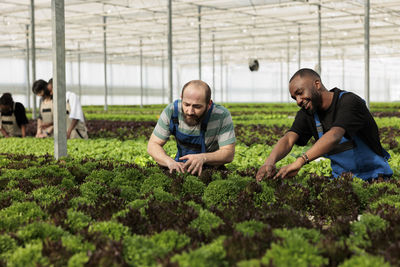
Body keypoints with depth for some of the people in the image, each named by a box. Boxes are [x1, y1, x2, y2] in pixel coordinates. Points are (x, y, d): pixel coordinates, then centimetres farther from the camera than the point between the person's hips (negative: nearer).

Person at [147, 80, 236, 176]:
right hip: (181, 168, 2)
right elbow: (153, 145, -10)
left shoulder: (222, 116, -21)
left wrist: (203, 158, -38)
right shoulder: (171, 111, -14)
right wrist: (170, 162, -31)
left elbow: (229, 154, -19)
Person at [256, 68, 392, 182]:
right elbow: (288, 139, -15)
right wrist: (270, 162, -37)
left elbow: (334, 136, -35)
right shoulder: (307, 113, 0)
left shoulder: (349, 102, -19)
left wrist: (300, 161, -48)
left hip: (373, 175, -5)